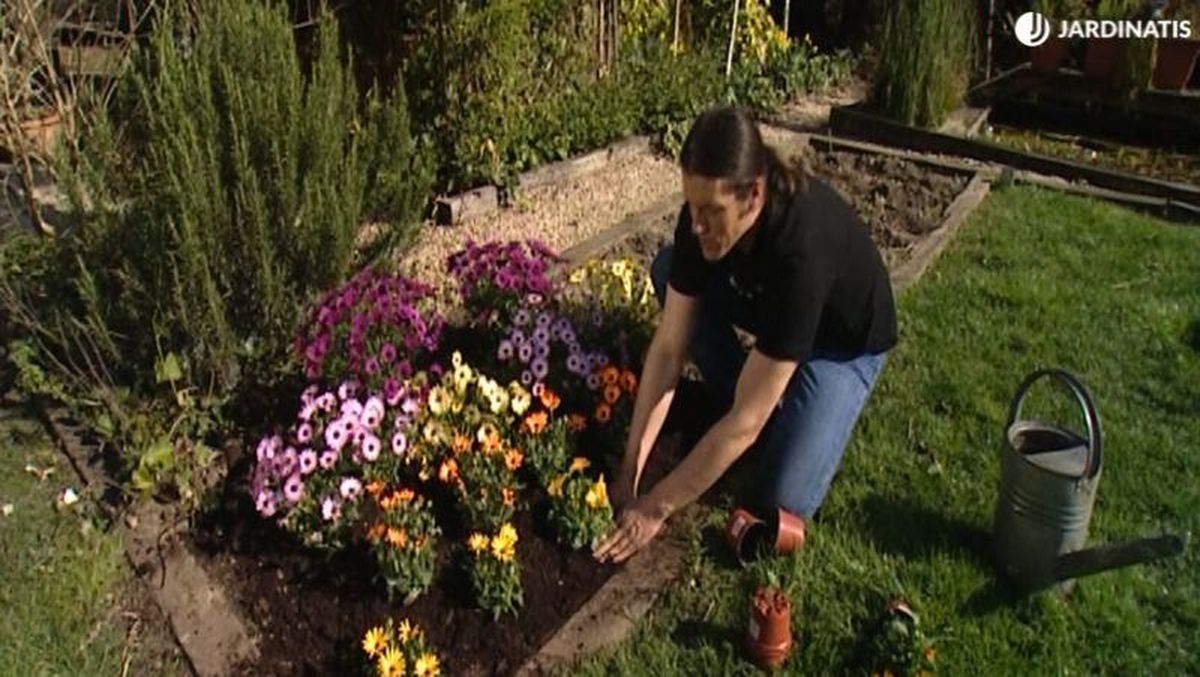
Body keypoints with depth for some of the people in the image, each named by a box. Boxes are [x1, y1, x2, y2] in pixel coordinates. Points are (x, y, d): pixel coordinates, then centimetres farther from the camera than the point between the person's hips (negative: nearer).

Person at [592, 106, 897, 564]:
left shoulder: (801, 249, -43)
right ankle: (741, 399, -1)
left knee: (785, 502, -20)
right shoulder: (703, 215, -26)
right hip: (769, 308, 6)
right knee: (669, 269, -17)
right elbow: (669, 348, -22)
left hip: (844, 343, -6)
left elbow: (746, 423, -39)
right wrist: (628, 472, -24)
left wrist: (654, 509, -33)